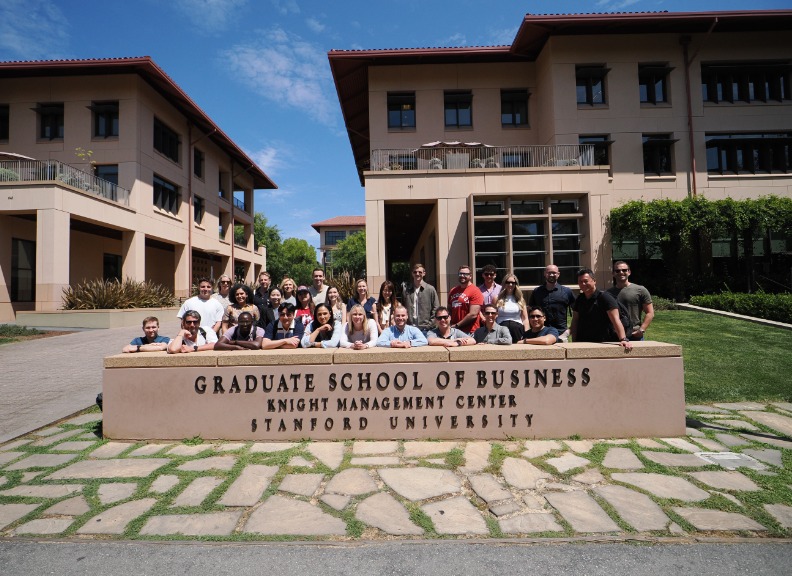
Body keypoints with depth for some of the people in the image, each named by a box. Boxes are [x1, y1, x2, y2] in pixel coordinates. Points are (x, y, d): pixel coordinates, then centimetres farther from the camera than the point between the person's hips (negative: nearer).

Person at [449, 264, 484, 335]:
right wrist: (450, 326, 3)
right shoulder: (453, 291, 12)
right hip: (454, 330, 6)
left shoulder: (475, 291, -7)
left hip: (469, 332, -5)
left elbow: (473, 315, -14)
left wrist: (456, 325, -9)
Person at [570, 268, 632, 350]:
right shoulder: (579, 299, 6)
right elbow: (575, 321, 8)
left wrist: (623, 339, -32)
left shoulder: (605, 297, -10)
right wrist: (574, 342, 0)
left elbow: (615, 320, -21)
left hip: (603, 343, -5)